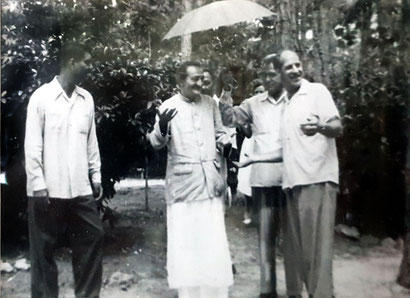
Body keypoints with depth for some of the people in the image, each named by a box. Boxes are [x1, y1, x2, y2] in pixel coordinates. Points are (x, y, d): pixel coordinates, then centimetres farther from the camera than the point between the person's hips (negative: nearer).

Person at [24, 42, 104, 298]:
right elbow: (32, 145, -7)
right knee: (44, 249, 7)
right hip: (49, 189, -5)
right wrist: (38, 184, -11)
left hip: (81, 188, 5)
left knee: (93, 238, 9)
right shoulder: (41, 96, -6)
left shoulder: (87, 99, 8)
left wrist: (96, 175, 9)